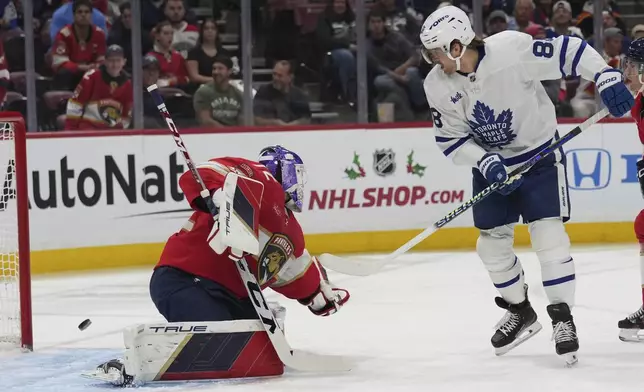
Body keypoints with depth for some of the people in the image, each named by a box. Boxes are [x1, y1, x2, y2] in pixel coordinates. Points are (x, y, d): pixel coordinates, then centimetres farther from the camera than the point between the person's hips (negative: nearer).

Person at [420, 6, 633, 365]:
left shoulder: (513, 49, -29)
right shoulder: (438, 86, -14)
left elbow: (569, 51, -23)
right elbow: (451, 139, -7)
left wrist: (608, 77, -33)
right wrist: (485, 162, -21)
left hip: (540, 153, -5)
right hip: (490, 163, 5)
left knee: (548, 231, -14)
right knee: (492, 242, 8)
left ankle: (562, 317, -4)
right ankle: (520, 312, 28)